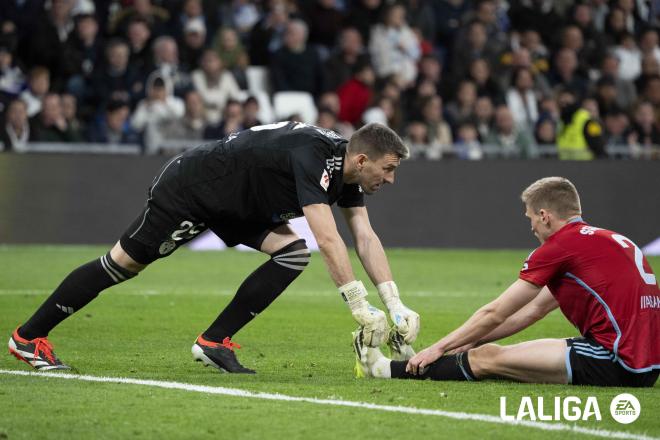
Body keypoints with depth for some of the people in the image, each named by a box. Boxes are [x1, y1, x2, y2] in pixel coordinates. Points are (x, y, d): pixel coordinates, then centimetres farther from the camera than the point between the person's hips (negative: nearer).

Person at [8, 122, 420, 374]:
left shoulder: (349, 169, -5)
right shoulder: (313, 159, -33)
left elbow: (366, 238, -5)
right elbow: (328, 241, -41)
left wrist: (396, 305, -14)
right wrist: (361, 308, -41)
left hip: (234, 203, 9)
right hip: (189, 188, -8)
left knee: (293, 252, -9)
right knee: (123, 265, -2)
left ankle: (214, 341, -4)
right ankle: (29, 336, 13)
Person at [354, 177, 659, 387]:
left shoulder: (561, 245, -6)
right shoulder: (613, 240, 21)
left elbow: (494, 315, 1)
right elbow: (535, 310, 26)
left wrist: (439, 348, 13)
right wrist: (467, 342, 28)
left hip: (615, 365, -9)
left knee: (485, 358, 2)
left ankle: (388, 369, 17)